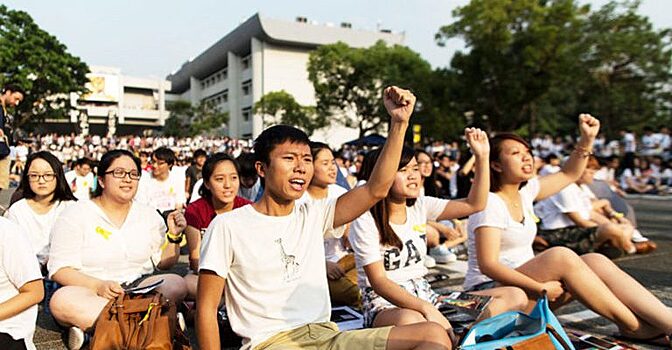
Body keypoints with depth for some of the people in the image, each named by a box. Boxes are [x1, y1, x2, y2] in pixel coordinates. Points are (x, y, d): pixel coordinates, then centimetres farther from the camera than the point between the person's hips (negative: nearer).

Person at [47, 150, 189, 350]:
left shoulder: (149, 215, 10)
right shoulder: (76, 215, 0)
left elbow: (164, 263, 13)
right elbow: (60, 270, -8)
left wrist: (173, 236, -7)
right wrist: (99, 286, -24)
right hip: (90, 291, -2)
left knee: (176, 284, -26)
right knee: (62, 300, -34)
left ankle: (87, 324, -27)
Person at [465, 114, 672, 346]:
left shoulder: (524, 191, 8)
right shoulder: (490, 203, -17)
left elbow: (568, 175, 18)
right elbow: (487, 265, -24)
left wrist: (587, 139, 4)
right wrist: (540, 288, -27)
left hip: (525, 284, 9)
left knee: (596, 261, -12)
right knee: (560, 256, -29)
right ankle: (634, 327, -18)